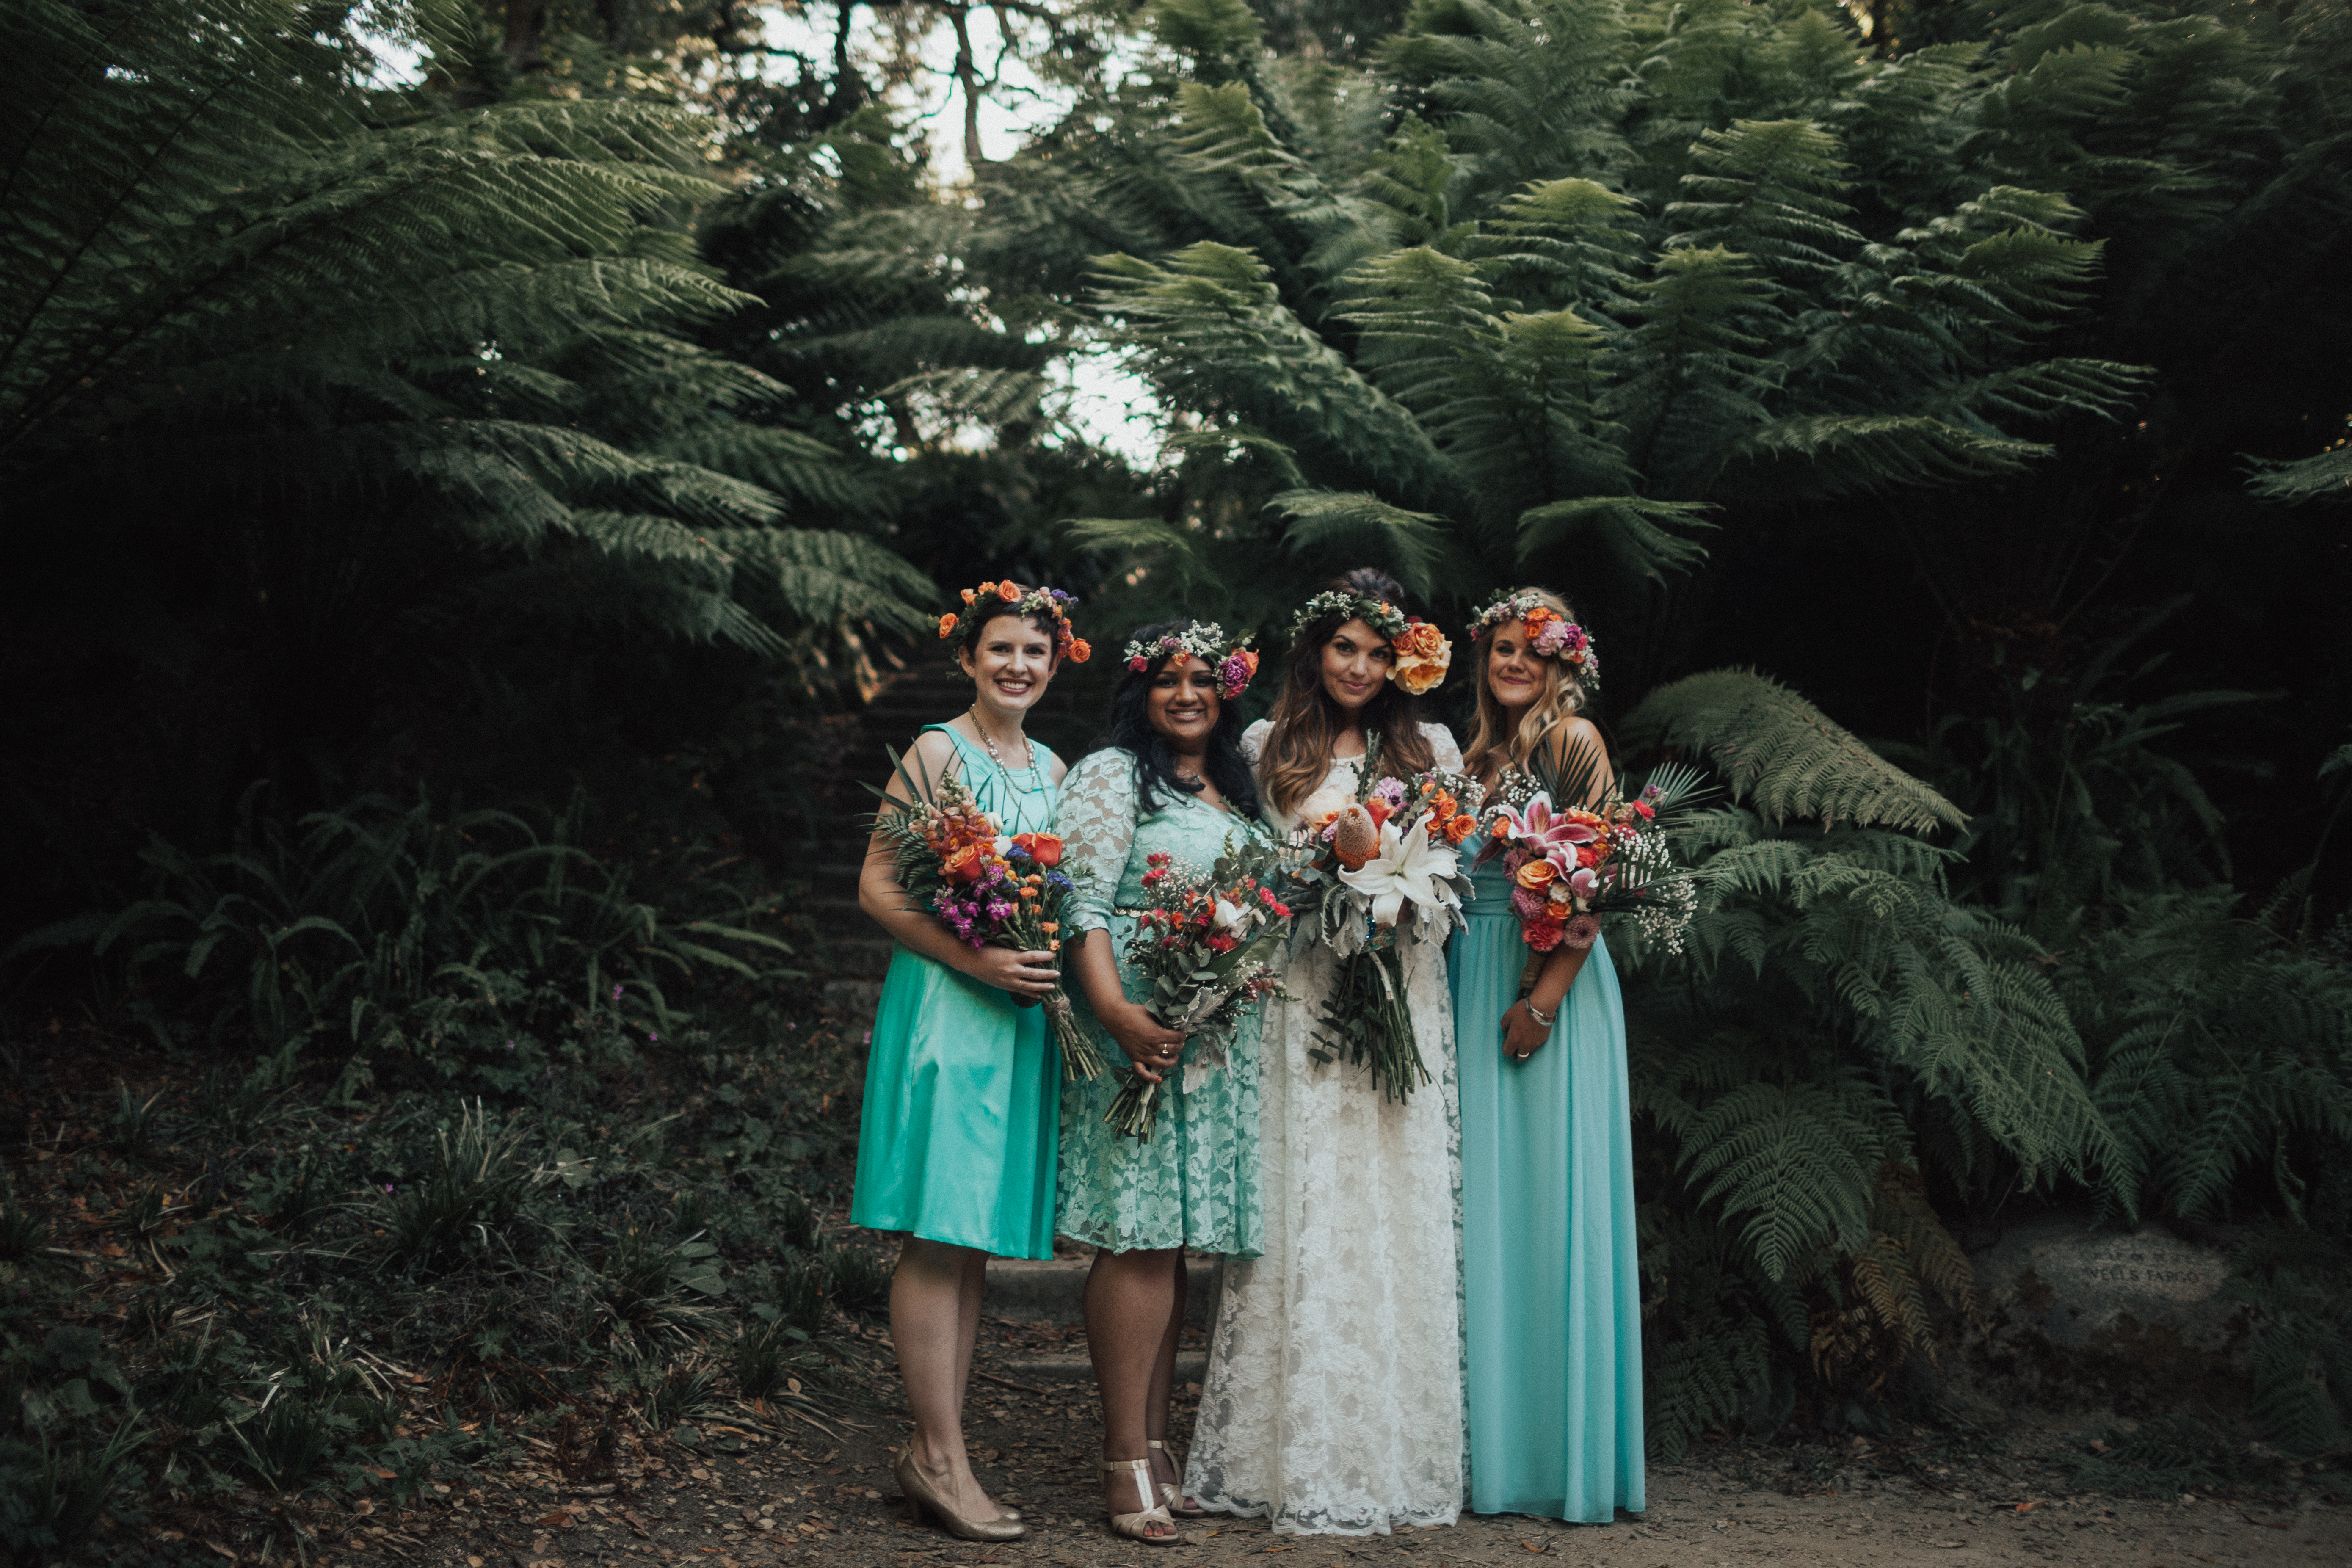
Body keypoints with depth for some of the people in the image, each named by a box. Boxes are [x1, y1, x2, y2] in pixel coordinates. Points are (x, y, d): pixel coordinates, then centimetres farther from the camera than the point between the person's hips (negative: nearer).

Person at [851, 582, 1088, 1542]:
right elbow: (877, 887, -9)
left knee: (978, 1240, 7)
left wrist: (1053, 972, 2)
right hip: (944, 1006, -7)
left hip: (1025, 1017, 7)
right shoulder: (938, 752, -4)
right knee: (938, 1236, -7)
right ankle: (941, 1457, -1)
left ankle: (933, 1451, 13)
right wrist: (976, 960, -19)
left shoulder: (1054, 769, 15)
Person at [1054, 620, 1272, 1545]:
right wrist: (1114, 1010, -23)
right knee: (1140, 1239, -10)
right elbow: (1082, 905, -11)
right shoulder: (1112, 777, -1)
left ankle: (1157, 1445, 15)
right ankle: (1126, 1462, -5)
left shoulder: (1239, 792, 21)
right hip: (1141, 1033, -7)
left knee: (1175, 1241, 9)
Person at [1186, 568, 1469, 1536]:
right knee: (1303, 1213, -3)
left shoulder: (1432, 748, 12)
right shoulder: (1267, 748, 10)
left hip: (1402, 993, 1)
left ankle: (1393, 1451, 9)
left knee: (1398, 1213, 0)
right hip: (1300, 993, -1)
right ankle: (1301, 1457, 4)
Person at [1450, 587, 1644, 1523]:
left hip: (1553, 984, -6)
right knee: (1485, 1201, 6)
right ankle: (1499, 1447, 13)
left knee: (1553, 1195, -5)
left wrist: (1546, 996, -17)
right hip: (1475, 983, 6)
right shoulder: (1476, 754, 17)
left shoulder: (1573, 739, -3)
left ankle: (1573, 1456, 3)